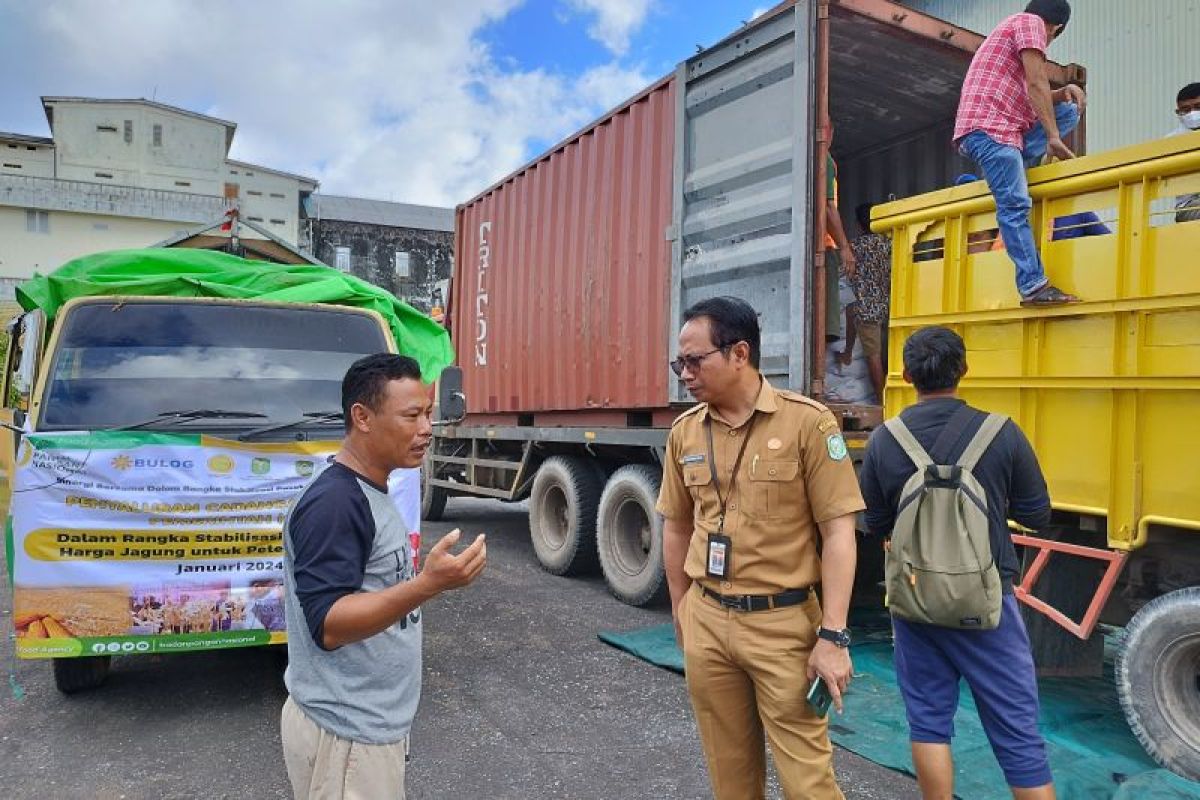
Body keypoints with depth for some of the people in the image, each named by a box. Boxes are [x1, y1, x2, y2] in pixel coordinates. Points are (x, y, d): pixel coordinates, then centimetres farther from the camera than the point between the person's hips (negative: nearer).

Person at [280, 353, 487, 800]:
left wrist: (418, 576, 7)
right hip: (345, 733, -9)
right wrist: (427, 585, -36)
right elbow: (328, 625, -27)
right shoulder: (332, 502, -22)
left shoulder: (368, 493, 8)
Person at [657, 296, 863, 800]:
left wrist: (832, 635, -14)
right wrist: (680, 614, 15)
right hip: (706, 622, 4)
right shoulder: (684, 432, 3)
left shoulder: (807, 422, -11)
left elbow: (838, 532, -11)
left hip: (783, 623, -4)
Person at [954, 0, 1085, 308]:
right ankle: (1033, 286, -22)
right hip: (989, 127, -10)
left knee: (1068, 111, 15)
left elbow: (1030, 97, 30)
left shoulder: (1011, 28, 33)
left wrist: (1063, 92, 12)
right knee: (1015, 204, -17)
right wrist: (1053, 137, -9)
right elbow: (1036, 83, -8)